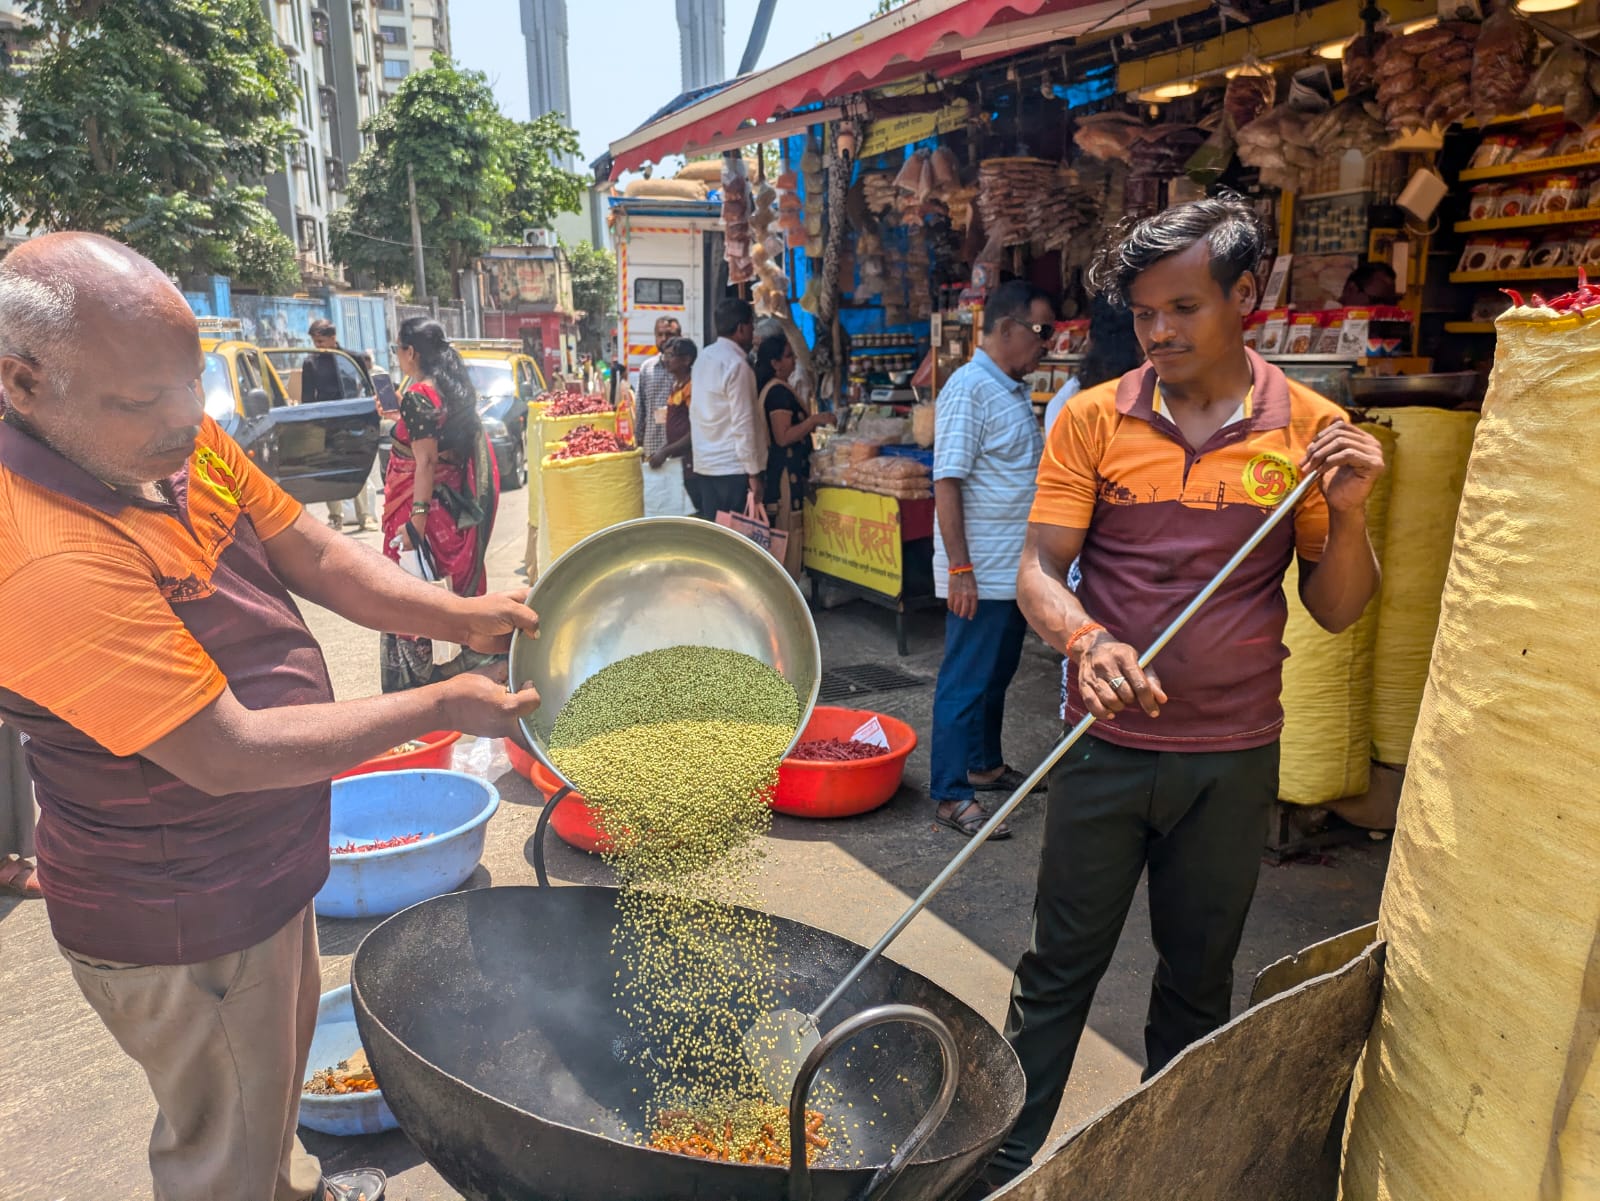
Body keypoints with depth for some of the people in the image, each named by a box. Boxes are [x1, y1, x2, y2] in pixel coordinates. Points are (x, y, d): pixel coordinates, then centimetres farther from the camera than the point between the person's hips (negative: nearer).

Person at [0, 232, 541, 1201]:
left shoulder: (181, 442, -10)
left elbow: (319, 557, -4)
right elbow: (228, 755, -31)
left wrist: (458, 615, -19)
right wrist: (440, 707, -25)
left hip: (258, 863, 9)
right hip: (181, 926, -9)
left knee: (281, 1056, 33)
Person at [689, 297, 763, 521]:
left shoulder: (704, 357, 11)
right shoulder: (736, 365, -15)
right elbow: (743, 424, -17)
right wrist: (754, 473, -14)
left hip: (704, 464, 8)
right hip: (733, 468, -8)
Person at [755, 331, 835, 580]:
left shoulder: (768, 389, 14)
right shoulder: (779, 391, -16)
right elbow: (783, 437, -21)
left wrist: (811, 424, 22)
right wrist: (815, 420, -17)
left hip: (775, 468, 10)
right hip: (785, 472, -10)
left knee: (778, 532, 13)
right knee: (789, 531, -5)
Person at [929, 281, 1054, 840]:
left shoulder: (1016, 392, 14)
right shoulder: (970, 388, -15)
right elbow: (948, 483, -20)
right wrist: (959, 569, -23)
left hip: (1015, 569, 9)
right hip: (980, 572, -9)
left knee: (997, 676, 19)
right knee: (965, 682, -1)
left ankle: (985, 765, 33)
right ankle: (951, 794, 8)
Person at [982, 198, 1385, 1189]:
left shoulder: (1312, 430, -2)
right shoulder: (1093, 420, -3)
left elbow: (1338, 611, 1)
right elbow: (1039, 569, -7)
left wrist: (1348, 514, -18)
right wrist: (1087, 640, -27)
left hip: (1233, 761, 1)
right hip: (1108, 747, -1)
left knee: (1199, 978, 17)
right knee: (1060, 966, 10)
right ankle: (1004, 1161, 28)